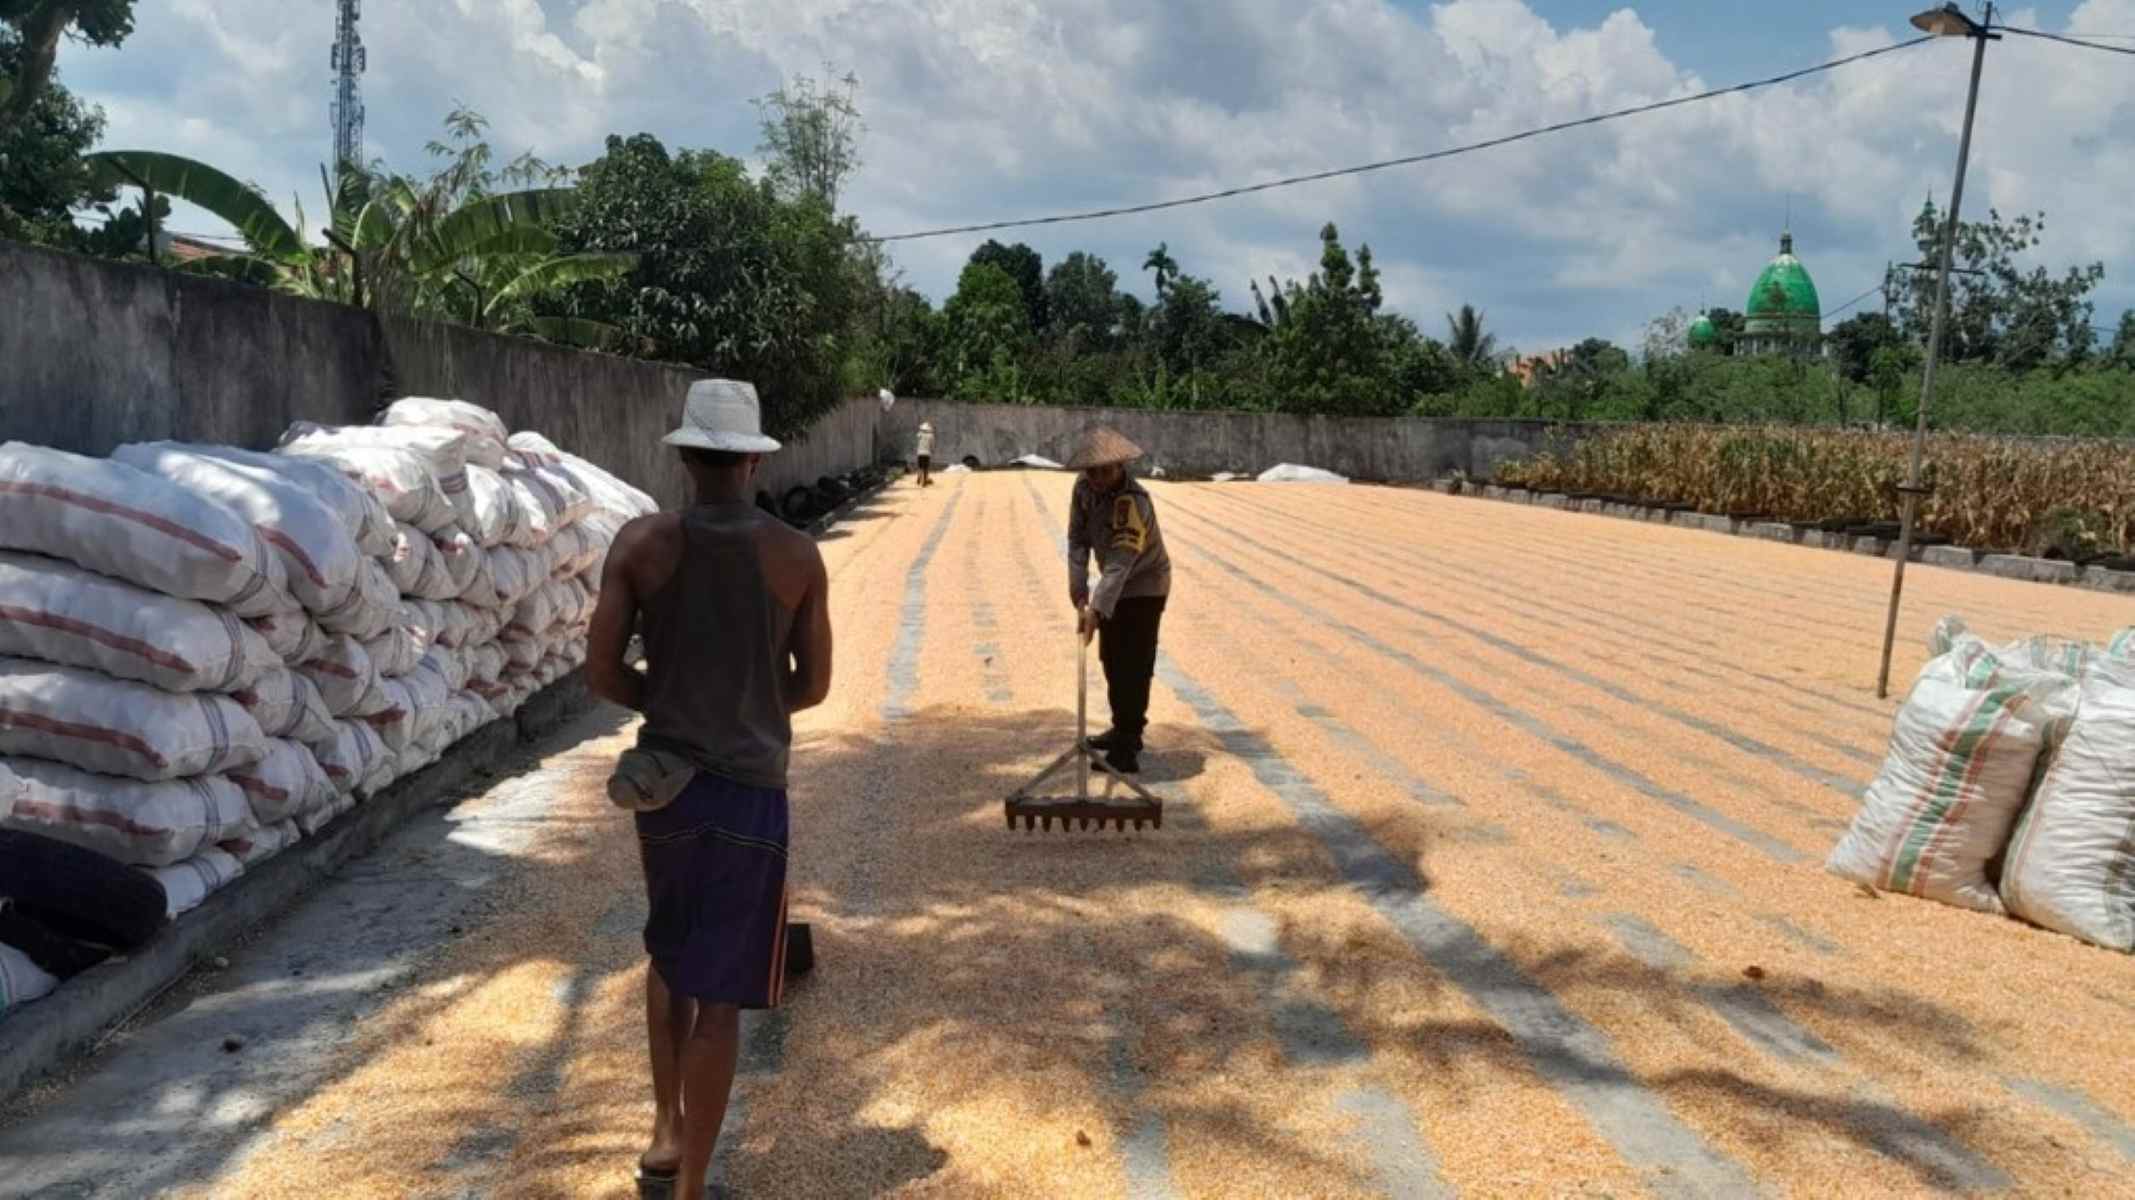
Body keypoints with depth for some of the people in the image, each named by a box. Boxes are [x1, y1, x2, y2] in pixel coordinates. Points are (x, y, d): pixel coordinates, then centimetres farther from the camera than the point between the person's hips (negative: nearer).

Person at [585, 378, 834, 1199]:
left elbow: (601, 672, -4)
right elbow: (813, 687, 0)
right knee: (718, 991, 5)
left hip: (664, 778, 3)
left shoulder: (640, 543, -5)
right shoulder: (797, 555, -6)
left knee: (671, 953, 26)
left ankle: (666, 1133, 32)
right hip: (749, 787, -2)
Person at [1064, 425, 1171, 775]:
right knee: (1112, 660, 18)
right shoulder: (1084, 488, -10)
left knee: (1133, 666, -11)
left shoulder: (1134, 502, -32)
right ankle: (1125, 729, 35)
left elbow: (1120, 562, -39)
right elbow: (1077, 540, -8)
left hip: (1144, 588, -8)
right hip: (1115, 587, 8)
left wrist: (1097, 609, -48)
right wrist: (1080, 595, -17)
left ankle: (1126, 749, -8)